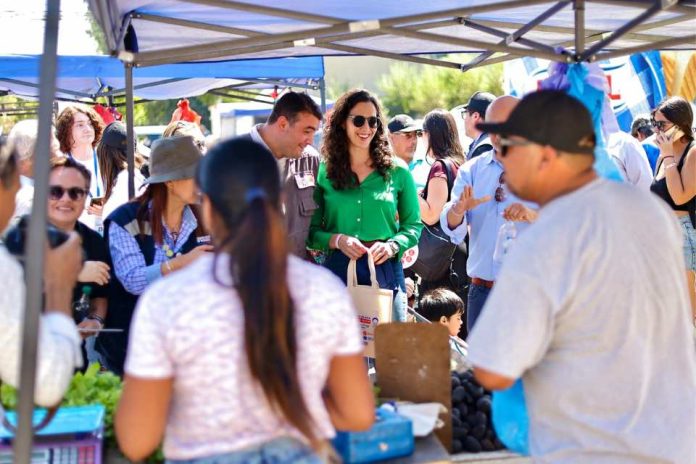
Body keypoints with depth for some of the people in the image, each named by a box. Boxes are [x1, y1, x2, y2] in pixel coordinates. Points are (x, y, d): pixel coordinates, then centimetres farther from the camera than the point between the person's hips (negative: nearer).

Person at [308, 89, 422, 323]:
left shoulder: (397, 172, 6)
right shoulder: (323, 172, 5)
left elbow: (413, 225, 10)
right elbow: (311, 230, 5)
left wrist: (392, 246, -9)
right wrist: (337, 240, -13)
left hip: (386, 272, 1)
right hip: (337, 272, 0)